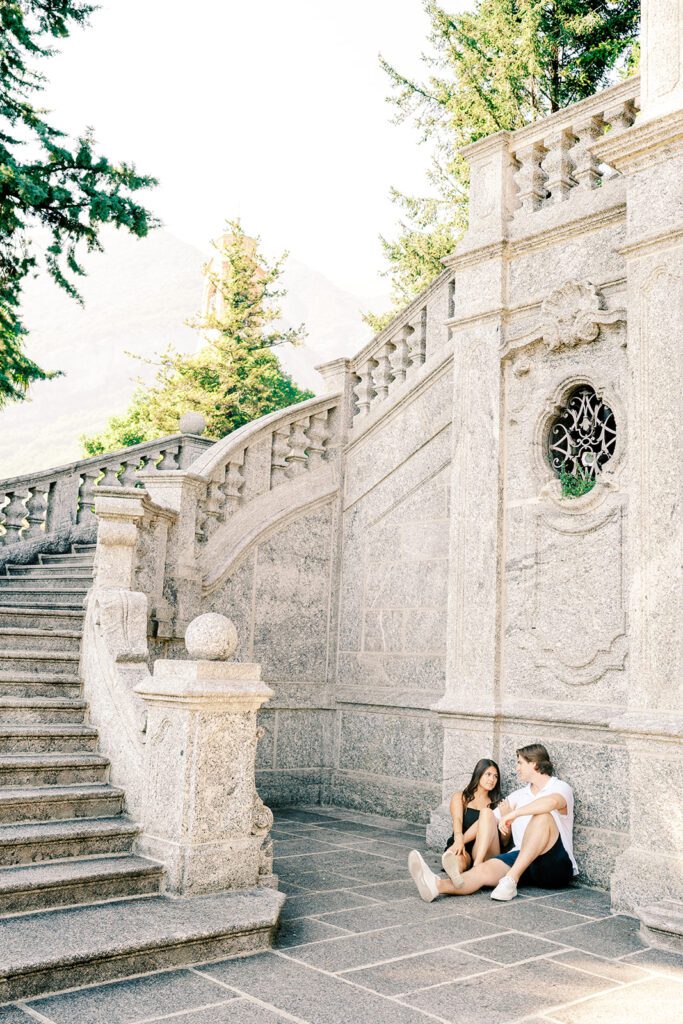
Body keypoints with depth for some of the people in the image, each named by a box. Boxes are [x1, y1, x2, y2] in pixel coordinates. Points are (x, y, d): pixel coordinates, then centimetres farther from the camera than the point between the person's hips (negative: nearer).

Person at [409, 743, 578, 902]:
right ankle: (436, 886, -52)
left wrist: (513, 814, -25)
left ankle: (511, 880, -37)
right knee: (484, 870, -26)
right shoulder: (519, 795, 24)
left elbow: (551, 802, -23)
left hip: (556, 867, -5)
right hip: (522, 859, 5)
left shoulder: (561, 788, 4)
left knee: (542, 816, -32)